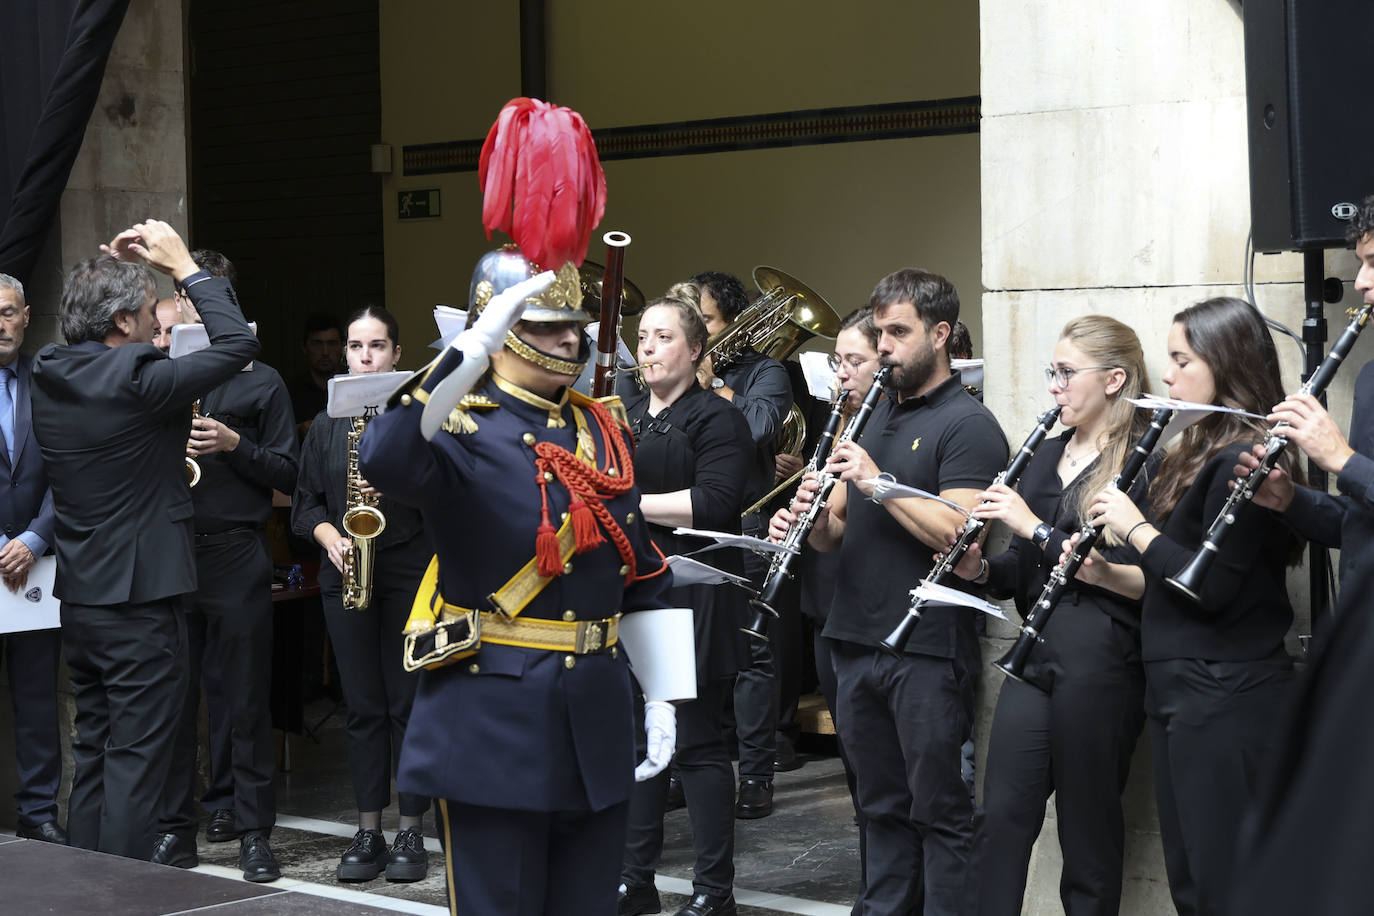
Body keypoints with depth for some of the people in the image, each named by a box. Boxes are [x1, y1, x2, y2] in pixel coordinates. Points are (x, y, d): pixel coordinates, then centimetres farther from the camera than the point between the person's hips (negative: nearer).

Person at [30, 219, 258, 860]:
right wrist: (184, 266, -4)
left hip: (79, 599, 8)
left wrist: (115, 269, 15)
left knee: (93, 753, 16)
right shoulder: (136, 382, -19)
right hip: (141, 601, -8)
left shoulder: (50, 376, 3)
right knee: (136, 760, -2)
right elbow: (237, 344, -12)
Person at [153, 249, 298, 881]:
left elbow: (286, 474, 5)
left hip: (235, 552, -2)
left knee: (243, 697, 1)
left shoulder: (260, 381, 7)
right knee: (172, 692, 4)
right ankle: (176, 822, 13)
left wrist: (234, 445, -11)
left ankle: (252, 828, 7)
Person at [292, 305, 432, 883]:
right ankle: (367, 833, 11)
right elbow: (305, 505, 11)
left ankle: (410, 833, 7)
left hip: (409, 571, -3)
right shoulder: (327, 425, 11)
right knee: (363, 706, 5)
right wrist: (331, 537, -8)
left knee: (407, 702, 0)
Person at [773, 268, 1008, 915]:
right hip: (856, 643, 7)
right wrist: (813, 522, -4)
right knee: (881, 805, 15)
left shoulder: (967, 425, -8)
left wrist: (880, 482, -21)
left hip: (927, 650, -7)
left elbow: (960, 535, -19)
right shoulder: (874, 418, 16)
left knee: (938, 811, 1)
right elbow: (839, 531, 18)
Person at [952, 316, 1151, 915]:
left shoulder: (1144, 464, -9)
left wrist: (1037, 528, -17)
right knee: (1001, 815, 4)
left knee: (1088, 826, 4)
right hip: (1035, 658, 7)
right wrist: (982, 569, -2)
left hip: (1101, 663, -7)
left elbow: (1139, 578, -19)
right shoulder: (1049, 455, 14)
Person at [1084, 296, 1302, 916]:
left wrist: (1134, 526, -12)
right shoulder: (1209, 452, 15)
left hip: (1226, 697, -10)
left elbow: (1211, 588, -22)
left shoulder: (1243, 460, -16)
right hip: (1184, 693, 10)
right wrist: (1108, 571, 6)